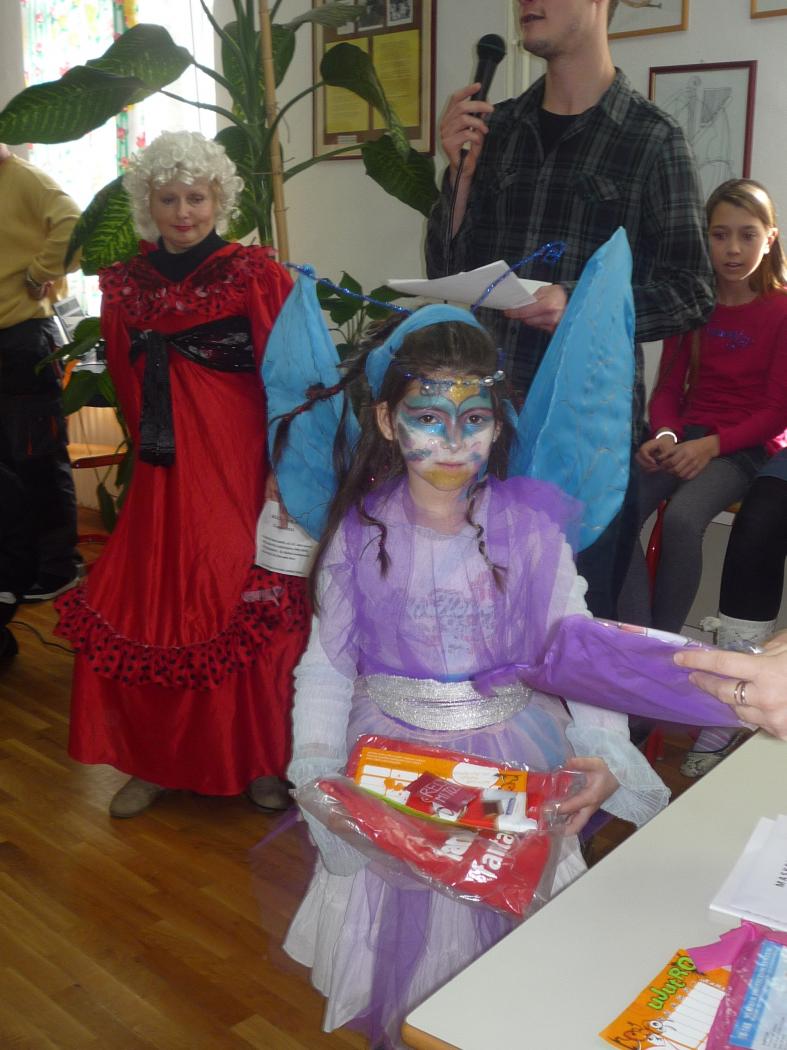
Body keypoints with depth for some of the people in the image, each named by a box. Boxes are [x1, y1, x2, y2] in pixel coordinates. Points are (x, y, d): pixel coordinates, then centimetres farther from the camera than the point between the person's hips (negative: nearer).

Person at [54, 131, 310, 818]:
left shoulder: (255, 274, -2)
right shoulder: (126, 284, 11)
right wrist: (151, 447, 13)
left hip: (239, 468, -4)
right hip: (163, 473, 4)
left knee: (248, 610, -4)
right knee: (145, 608, 0)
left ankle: (262, 764, 15)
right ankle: (156, 761, 17)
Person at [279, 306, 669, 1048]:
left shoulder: (531, 528, -10)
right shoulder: (360, 533, -8)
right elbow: (326, 667, -4)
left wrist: (602, 756, -23)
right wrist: (318, 767, -15)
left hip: (510, 756, 0)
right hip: (391, 762, 1)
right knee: (399, 923, 12)